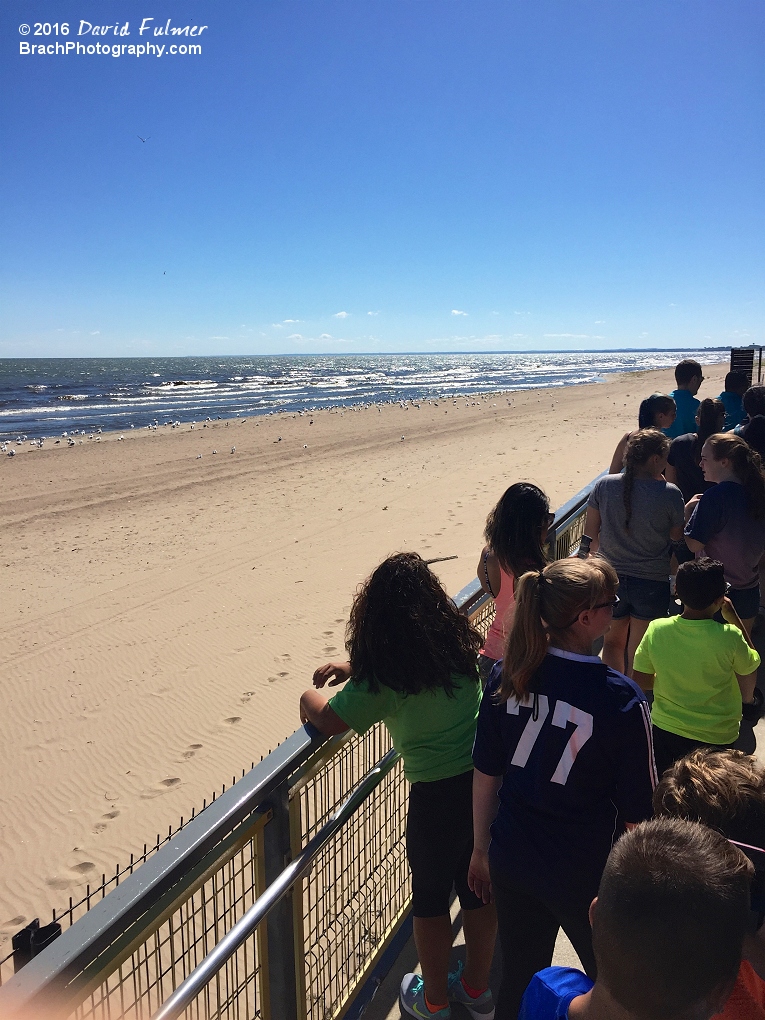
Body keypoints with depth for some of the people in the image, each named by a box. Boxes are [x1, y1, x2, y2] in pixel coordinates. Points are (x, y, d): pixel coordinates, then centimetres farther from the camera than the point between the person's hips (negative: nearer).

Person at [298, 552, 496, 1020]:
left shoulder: (383, 679, -20)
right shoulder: (458, 644, -2)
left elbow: (330, 721, -14)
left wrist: (310, 696, 7)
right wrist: (354, 669, 14)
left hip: (438, 796, -5)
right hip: (485, 781, 6)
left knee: (430, 896, 18)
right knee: (479, 887, 23)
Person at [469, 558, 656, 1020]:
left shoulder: (508, 675, -12)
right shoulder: (622, 699, -25)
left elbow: (486, 774, -1)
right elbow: (638, 813, -15)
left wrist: (482, 848, 13)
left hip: (512, 861, 4)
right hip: (585, 877, -4)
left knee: (519, 982, 25)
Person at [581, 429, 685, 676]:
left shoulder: (604, 486, -8)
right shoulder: (670, 493, -16)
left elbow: (590, 533, -2)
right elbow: (677, 537, -2)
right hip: (651, 582, -2)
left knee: (613, 641, 25)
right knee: (639, 653, 14)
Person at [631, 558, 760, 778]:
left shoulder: (656, 630, -16)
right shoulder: (729, 637, -23)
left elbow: (640, 682, -5)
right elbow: (750, 667, 0)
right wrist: (734, 617, 0)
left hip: (665, 730, 2)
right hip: (717, 738, -2)